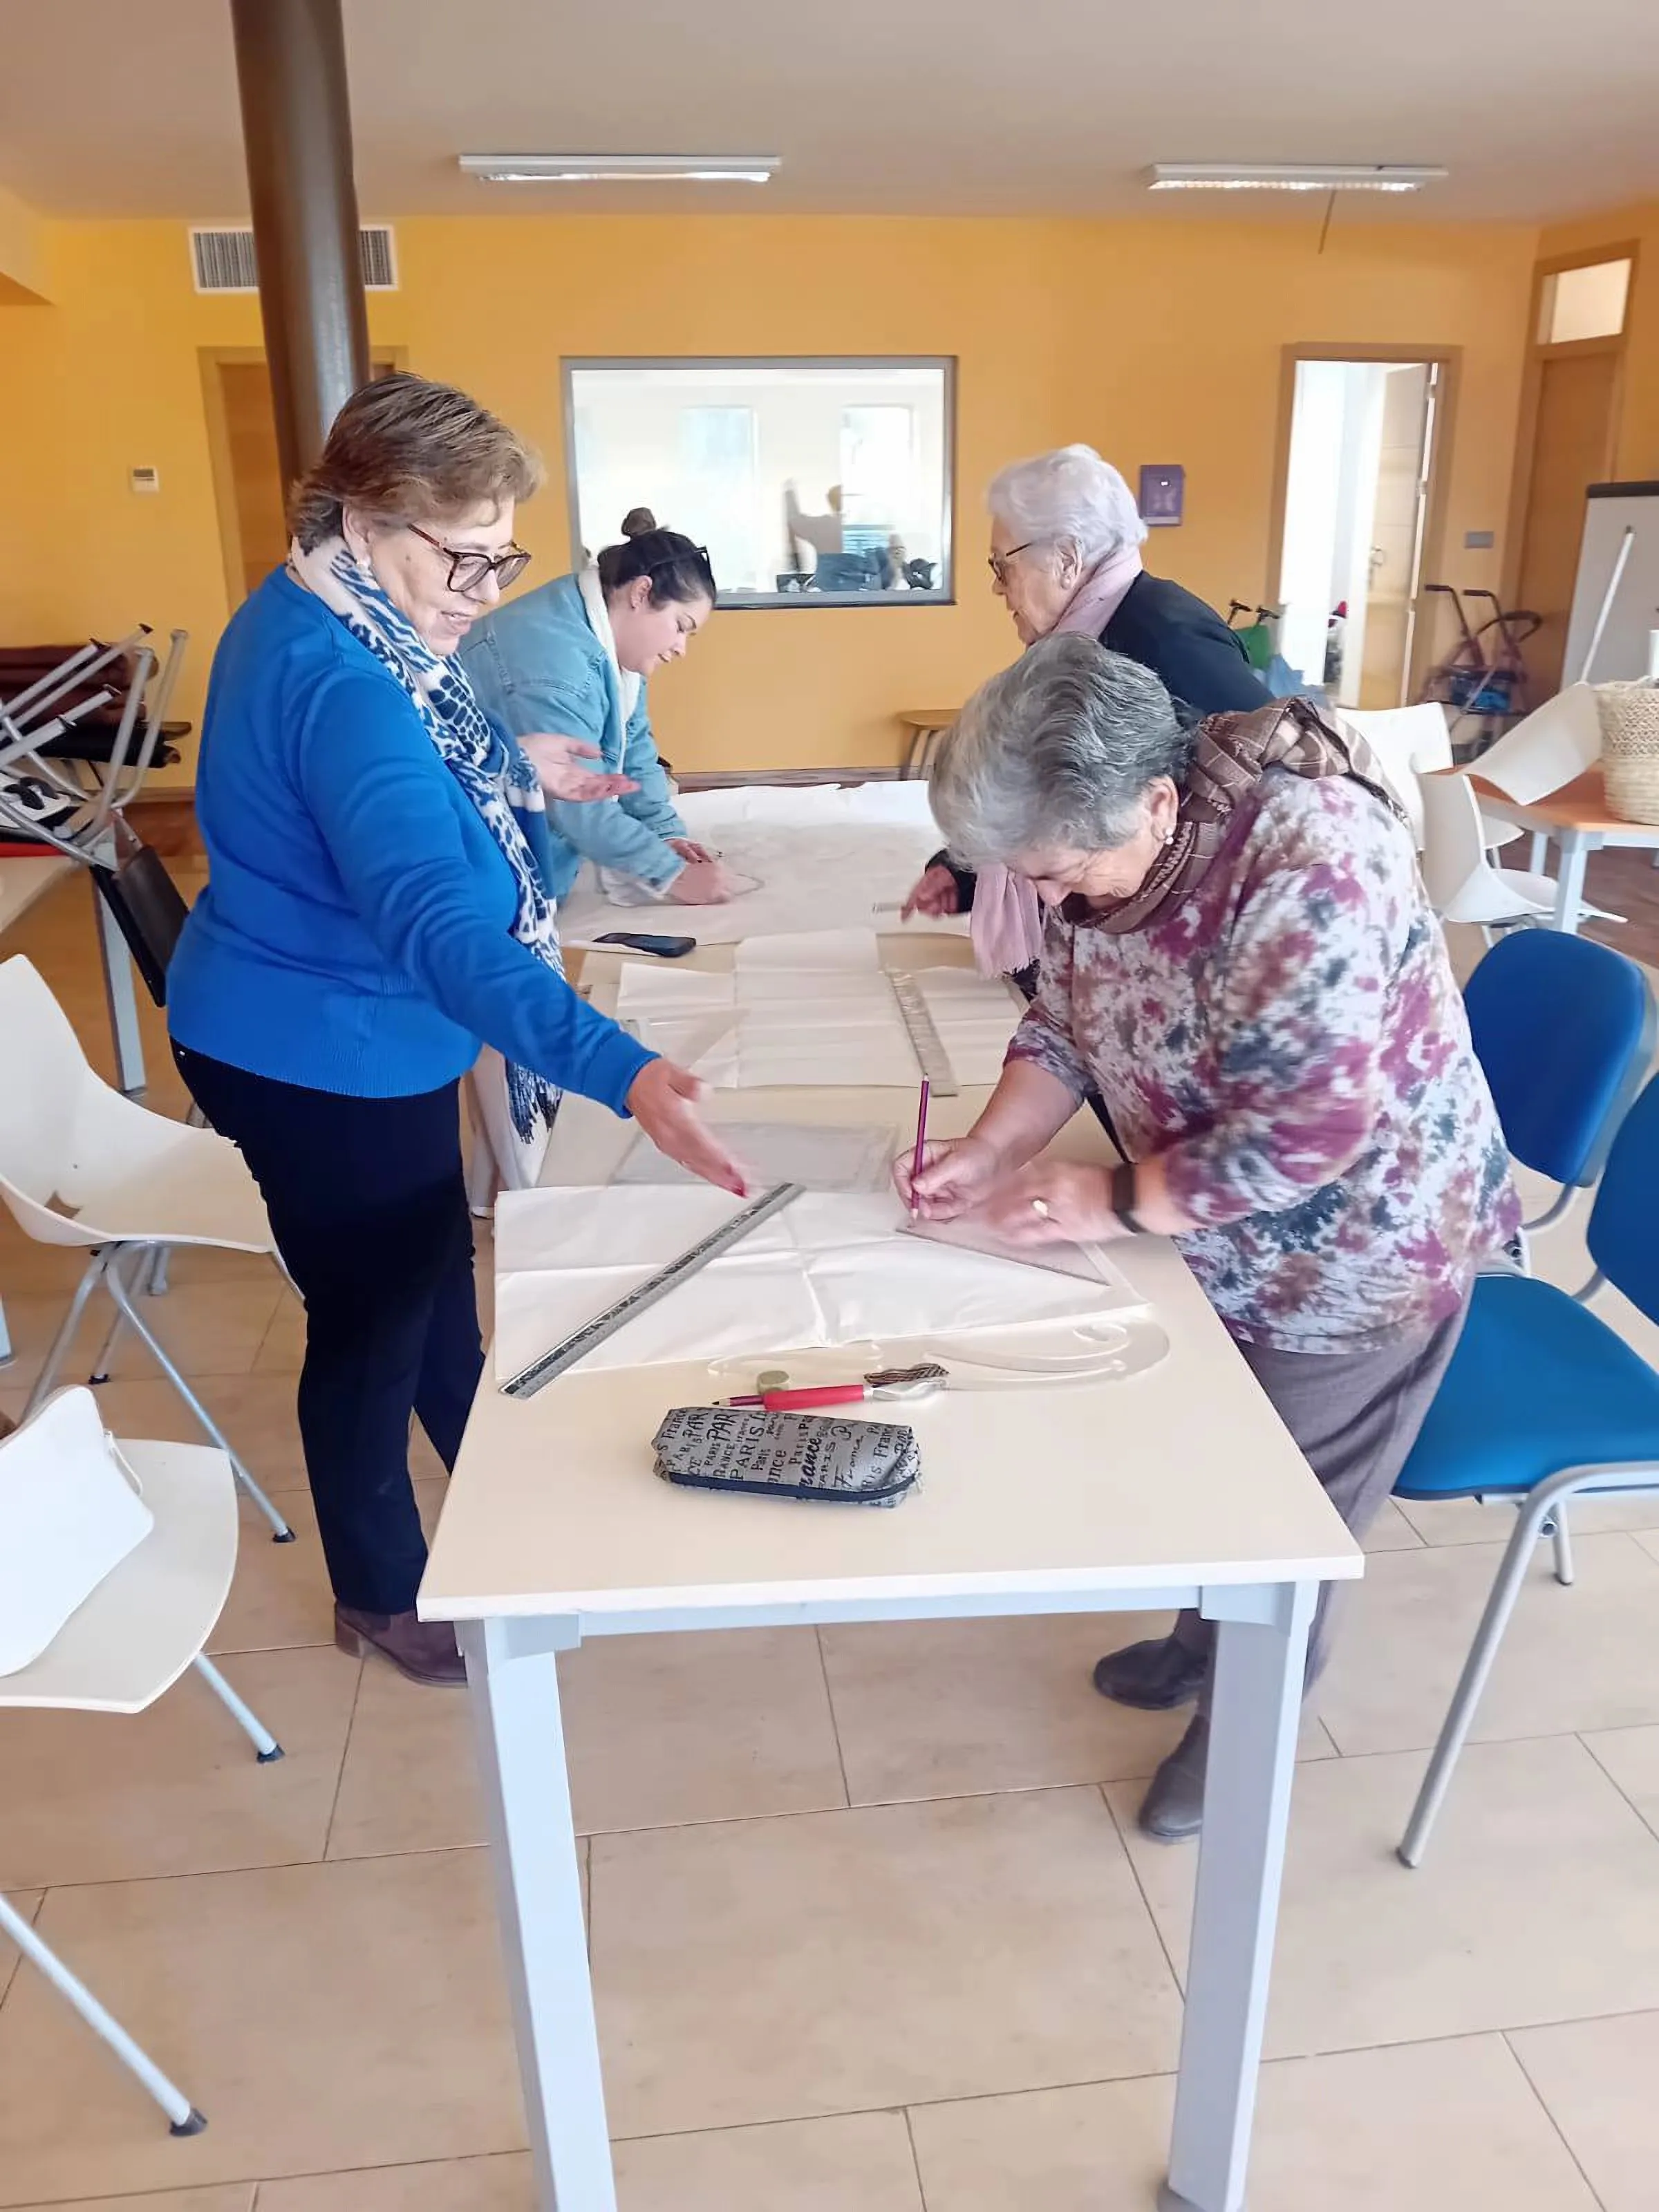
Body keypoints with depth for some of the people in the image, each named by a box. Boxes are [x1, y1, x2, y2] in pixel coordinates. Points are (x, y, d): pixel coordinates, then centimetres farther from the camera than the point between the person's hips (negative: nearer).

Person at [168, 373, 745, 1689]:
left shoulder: (316, 626, 2)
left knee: (432, 1278, 25)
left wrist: (512, 781, 13)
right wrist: (623, 1073, -56)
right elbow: (436, 922, -46)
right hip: (326, 1065, -10)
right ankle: (380, 1596, 34)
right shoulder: (339, 684, -31)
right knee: (374, 1321, 9)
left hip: (338, 1042, 10)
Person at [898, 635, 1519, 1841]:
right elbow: (1066, 1023, 0)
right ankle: (1209, 1639, 51)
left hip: (1352, 1244, -7)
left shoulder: (1311, 868, -36)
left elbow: (1305, 1133, -34)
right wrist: (988, 1150, -15)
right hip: (1215, 1236, 7)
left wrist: (1115, 1201, -26)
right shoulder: (1107, 848, -11)